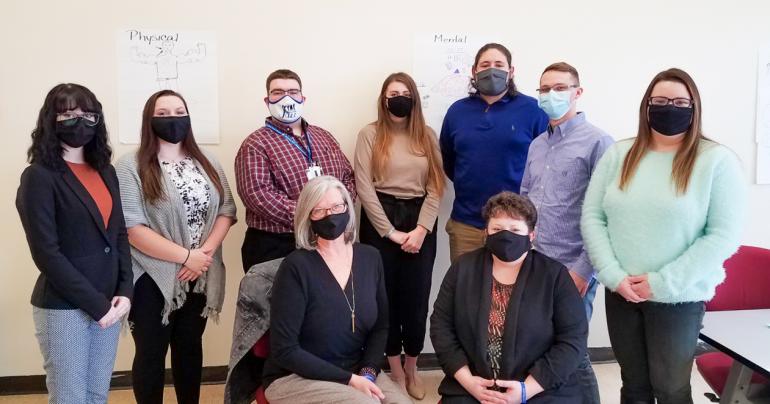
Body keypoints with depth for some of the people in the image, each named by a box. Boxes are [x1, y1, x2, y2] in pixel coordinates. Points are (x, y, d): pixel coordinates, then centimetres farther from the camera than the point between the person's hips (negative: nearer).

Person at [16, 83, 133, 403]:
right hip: (63, 308, -6)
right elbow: (46, 253, -14)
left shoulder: (105, 171, 9)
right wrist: (96, 304, -15)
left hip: (109, 303, 6)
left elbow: (120, 236, 9)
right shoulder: (39, 176, -9)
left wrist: (125, 291, -4)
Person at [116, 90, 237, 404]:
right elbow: (132, 229, -16)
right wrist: (186, 256, -18)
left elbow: (226, 210, 5)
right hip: (153, 278, -4)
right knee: (151, 354, 8)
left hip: (200, 276, 4)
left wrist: (206, 252, -12)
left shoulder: (207, 163, 8)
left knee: (191, 348, 17)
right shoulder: (131, 167, -8)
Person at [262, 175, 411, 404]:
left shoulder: (370, 258, 1)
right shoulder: (296, 267, -15)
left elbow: (380, 326, 8)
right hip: (295, 378, -4)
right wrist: (349, 379, -17)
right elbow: (285, 350, -15)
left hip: (357, 372, 5)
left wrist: (367, 373, -10)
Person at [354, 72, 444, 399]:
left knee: (417, 297, 5)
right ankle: (395, 369, 22)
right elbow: (364, 187, -7)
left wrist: (421, 229, -9)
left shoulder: (427, 135, 8)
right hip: (380, 221, -2)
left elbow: (435, 187, 3)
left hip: (419, 221, 2)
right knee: (385, 296, 6)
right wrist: (391, 231, -11)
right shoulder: (370, 134, 0)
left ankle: (412, 368, 24)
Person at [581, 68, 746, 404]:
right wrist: (612, 275, -10)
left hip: (679, 297, -3)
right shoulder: (618, 154, 4)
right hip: (621, 293, 3)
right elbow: (591, 217, 1)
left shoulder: (717, 160, -6)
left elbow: (724, 235, -12)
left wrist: (663, 282, -16)